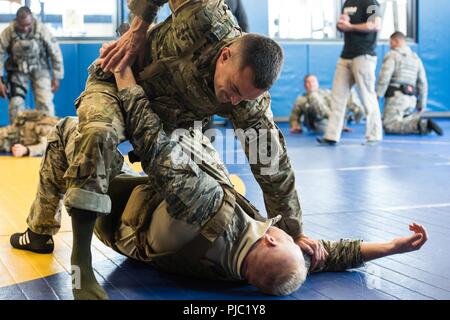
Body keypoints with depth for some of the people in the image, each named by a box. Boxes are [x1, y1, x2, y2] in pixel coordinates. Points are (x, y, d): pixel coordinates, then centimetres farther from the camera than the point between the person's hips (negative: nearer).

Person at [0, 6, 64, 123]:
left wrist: (57, 77, -5)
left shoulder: (41, 29, -19)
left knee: (45, 103, -11)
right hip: (18, 70, 1)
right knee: (16, 104, -6)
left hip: (39, 69, -1)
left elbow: (55, 52, -8)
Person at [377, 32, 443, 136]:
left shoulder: (392, 55, -1)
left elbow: (384, 77, -15)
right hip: (411, 99, 7)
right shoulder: (416, 58, 19)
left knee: (389, 127, -12)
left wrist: (377, 96, -14)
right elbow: (423, 83, 15)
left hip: (396, 96, -7)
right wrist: (422, 105, 18)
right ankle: (422, 122, -3)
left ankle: (421, 125, -27)